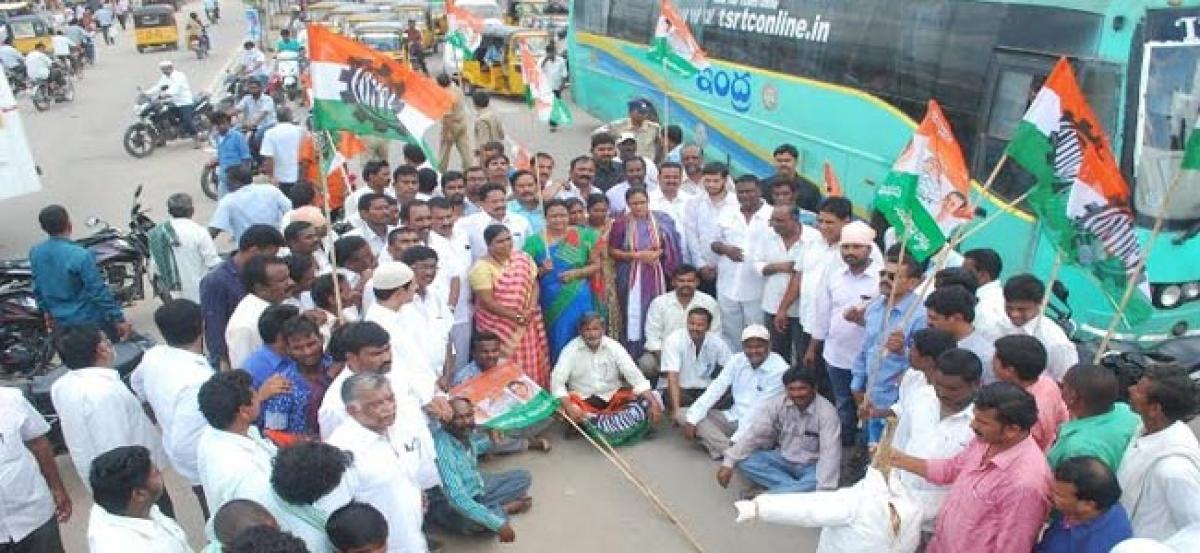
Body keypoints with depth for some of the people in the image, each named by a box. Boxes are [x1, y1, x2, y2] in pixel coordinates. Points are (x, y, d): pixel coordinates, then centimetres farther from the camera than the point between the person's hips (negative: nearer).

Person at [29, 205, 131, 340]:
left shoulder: (34, 252, -5)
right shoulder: (80, 255, -26)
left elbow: (37, 288, 8)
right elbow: (99, 292, -23)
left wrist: (47, 310, 23)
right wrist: (119, 319, -16)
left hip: (61, 321, 7)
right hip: (89, 320, -7)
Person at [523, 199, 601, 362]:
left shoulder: (583, 236, 1)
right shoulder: (535, 241, 1)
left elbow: (596, 265, 4)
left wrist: (576, 272, -12)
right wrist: (541, 270, -16)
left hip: (579, 300, 0)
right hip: (551, 303, 0)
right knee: (557, 343, 5)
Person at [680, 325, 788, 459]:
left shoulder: (780, 369, -15)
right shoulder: (737, 360, 2)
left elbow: (760, 410, -20)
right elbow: (714, 390, -3)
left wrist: (735, 440, -26)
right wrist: (691, 420, -14)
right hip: (733, 417, 7)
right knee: (682, 415, -9)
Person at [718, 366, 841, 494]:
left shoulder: (826, 411, -20)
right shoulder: (776, 403, -11)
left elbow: (830, 451, -29)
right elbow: (755, 433, -14)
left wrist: (824, 489, -41)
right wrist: (728, 462, -25)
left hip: (812, 466, -4)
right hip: (783, 459, 4)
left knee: (817, 482, -38)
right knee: (744, 460, -20)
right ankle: (797, 488, -23)